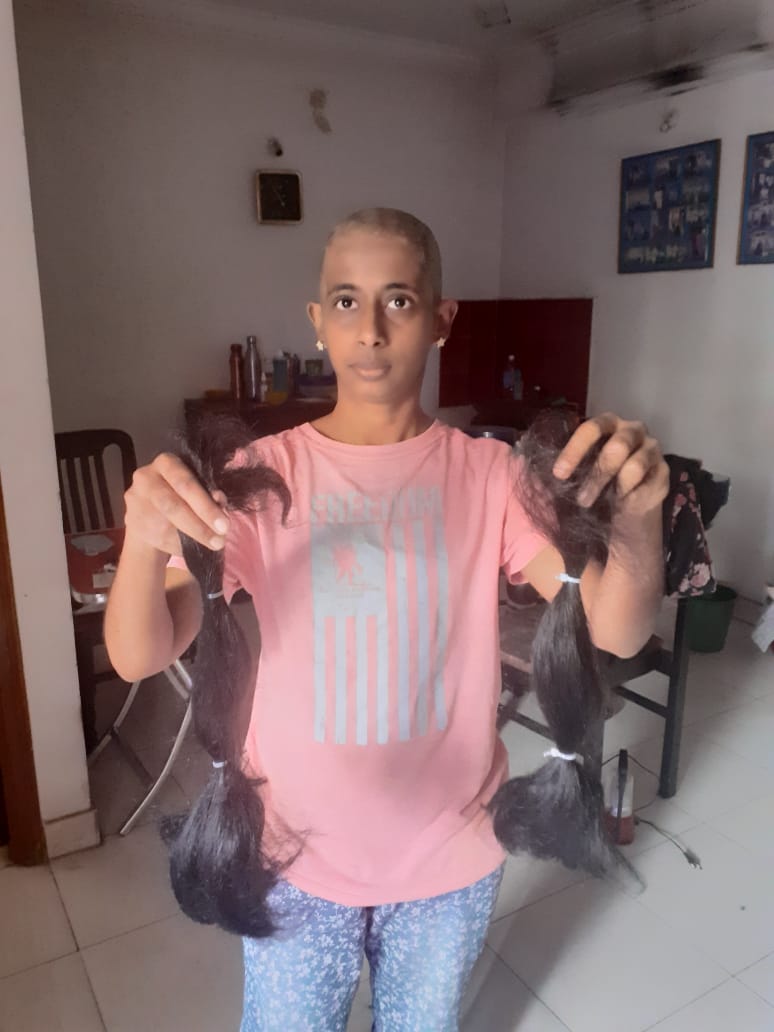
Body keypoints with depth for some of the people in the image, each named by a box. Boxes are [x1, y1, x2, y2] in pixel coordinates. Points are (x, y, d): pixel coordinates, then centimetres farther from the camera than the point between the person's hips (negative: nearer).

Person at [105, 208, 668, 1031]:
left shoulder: (488, 474, -11)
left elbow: (616, 632, -19)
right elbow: (139, 657, -20)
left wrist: (637, 517, -40)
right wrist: (145, 542, -41)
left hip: (450, 858, 1)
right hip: (297, 858, 0)